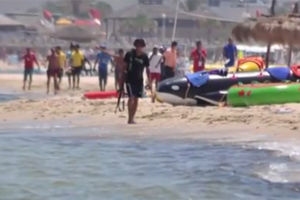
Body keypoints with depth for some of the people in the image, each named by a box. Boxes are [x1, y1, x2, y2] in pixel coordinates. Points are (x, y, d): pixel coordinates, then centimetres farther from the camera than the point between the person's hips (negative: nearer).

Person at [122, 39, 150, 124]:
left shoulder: (144, 57, -2)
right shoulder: (129, 54, -6)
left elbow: (147, 69, 4)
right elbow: (125, 65, 3)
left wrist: (149, 82, 2)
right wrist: (123, 74, 2)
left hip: (139, 80, 3)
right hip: (130, 79, -3)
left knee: (136, 99, 5)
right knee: (131, 97, -14)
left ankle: (132, 118, 15)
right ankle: (130, 118, -12)